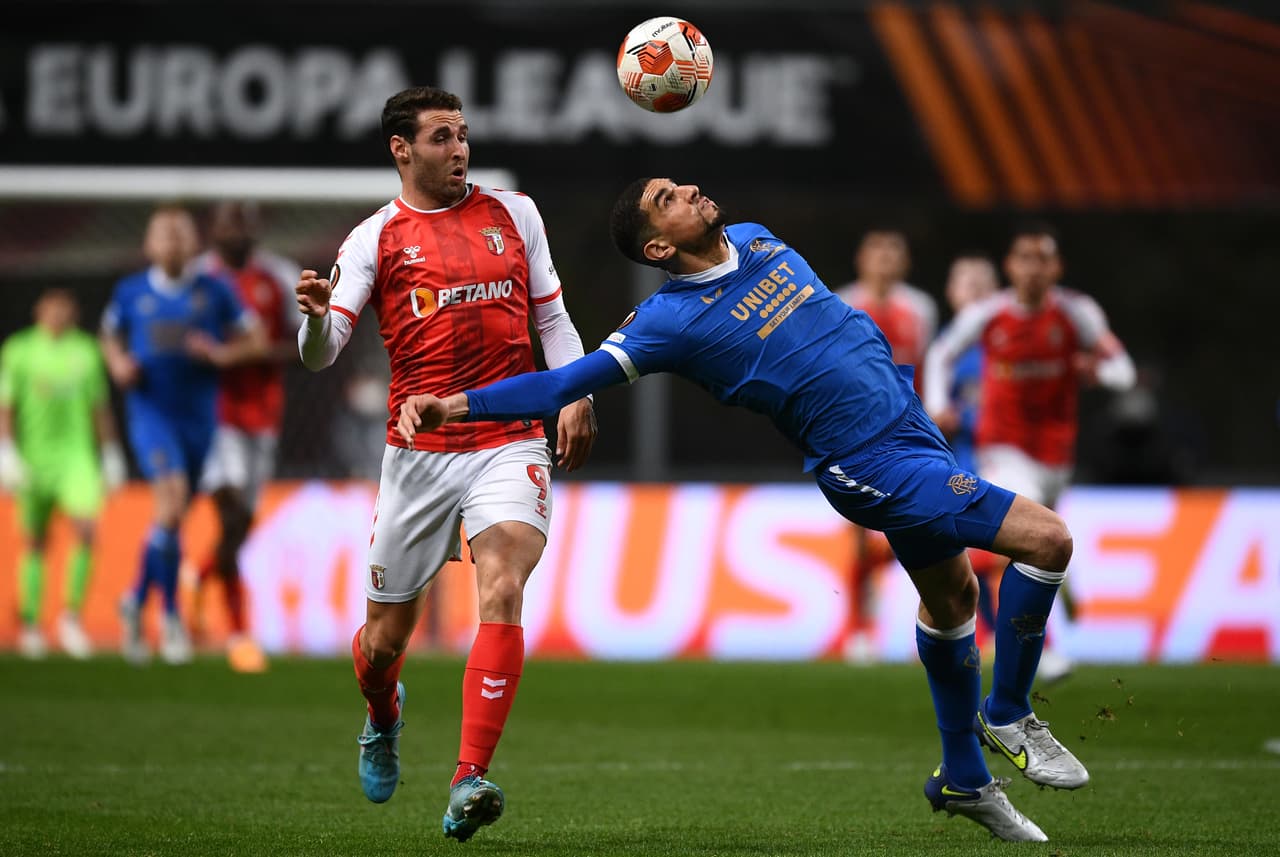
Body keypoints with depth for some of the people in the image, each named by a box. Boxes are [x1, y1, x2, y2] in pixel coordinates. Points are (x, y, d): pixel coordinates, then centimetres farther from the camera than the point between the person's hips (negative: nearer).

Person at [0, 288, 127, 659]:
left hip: (78, 453, 1)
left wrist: (111, 454, 14)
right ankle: (30, 624, 18)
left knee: (85, 529, -16)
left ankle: (71, 615, -5)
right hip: (34, 457, -1)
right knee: (35, 542, 5)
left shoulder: (85, 350, 7)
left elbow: (100, 407, 14)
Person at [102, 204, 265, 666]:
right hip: (150, 412, -2)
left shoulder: (215, 292, 1)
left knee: (172, 517, 10)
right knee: (172, 502, -21)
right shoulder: (130, 292, 2)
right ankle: (171, 615, -11)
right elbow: (111, 336, 18)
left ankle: (136, 601, 34)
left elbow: (255, 340, 5)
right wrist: (118, 362, -3)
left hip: (199, 415, 2)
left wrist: (221, 352, -14)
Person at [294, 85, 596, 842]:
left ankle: (470, 782, -27)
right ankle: (384, 718, 44)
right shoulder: (377, 239, 3)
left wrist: (576, 396, 2)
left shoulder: (513, 213, 10)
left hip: (510, 445, 0)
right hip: (419, 452, 0)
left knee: (503, 593, -24)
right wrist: (316, 317, -28)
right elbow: (320, 354, -6)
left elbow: (552, 317, 16)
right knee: (385, 637, 6)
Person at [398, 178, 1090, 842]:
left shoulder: (757, 241, 6)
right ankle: (1011, 719, 1)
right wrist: (455, 404, -27)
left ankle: (964, 778, 38)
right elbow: (567, 383, -18)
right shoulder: (674, 319, -16)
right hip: (874, 466, -8)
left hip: (914, 428, 8)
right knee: (1046, 540, -16)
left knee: (951, 594, 21)